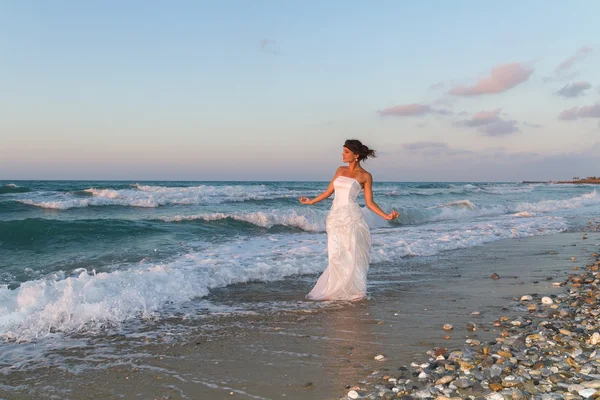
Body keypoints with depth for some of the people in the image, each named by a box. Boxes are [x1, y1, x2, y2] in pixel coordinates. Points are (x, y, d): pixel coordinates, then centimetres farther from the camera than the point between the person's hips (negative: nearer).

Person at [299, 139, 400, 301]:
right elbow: (329, 191, 21)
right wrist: (311, 201, 31)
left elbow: (369, 202, 0)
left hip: (352, 218, -4)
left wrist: (386, 216, -12)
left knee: (352, 256, 0)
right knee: (336, 256, 2)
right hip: (335, 217, 4)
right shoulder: (340, 170, 13)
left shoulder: (365, 176, 0)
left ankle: (353, 291, 16)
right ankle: (337, 291, 14)